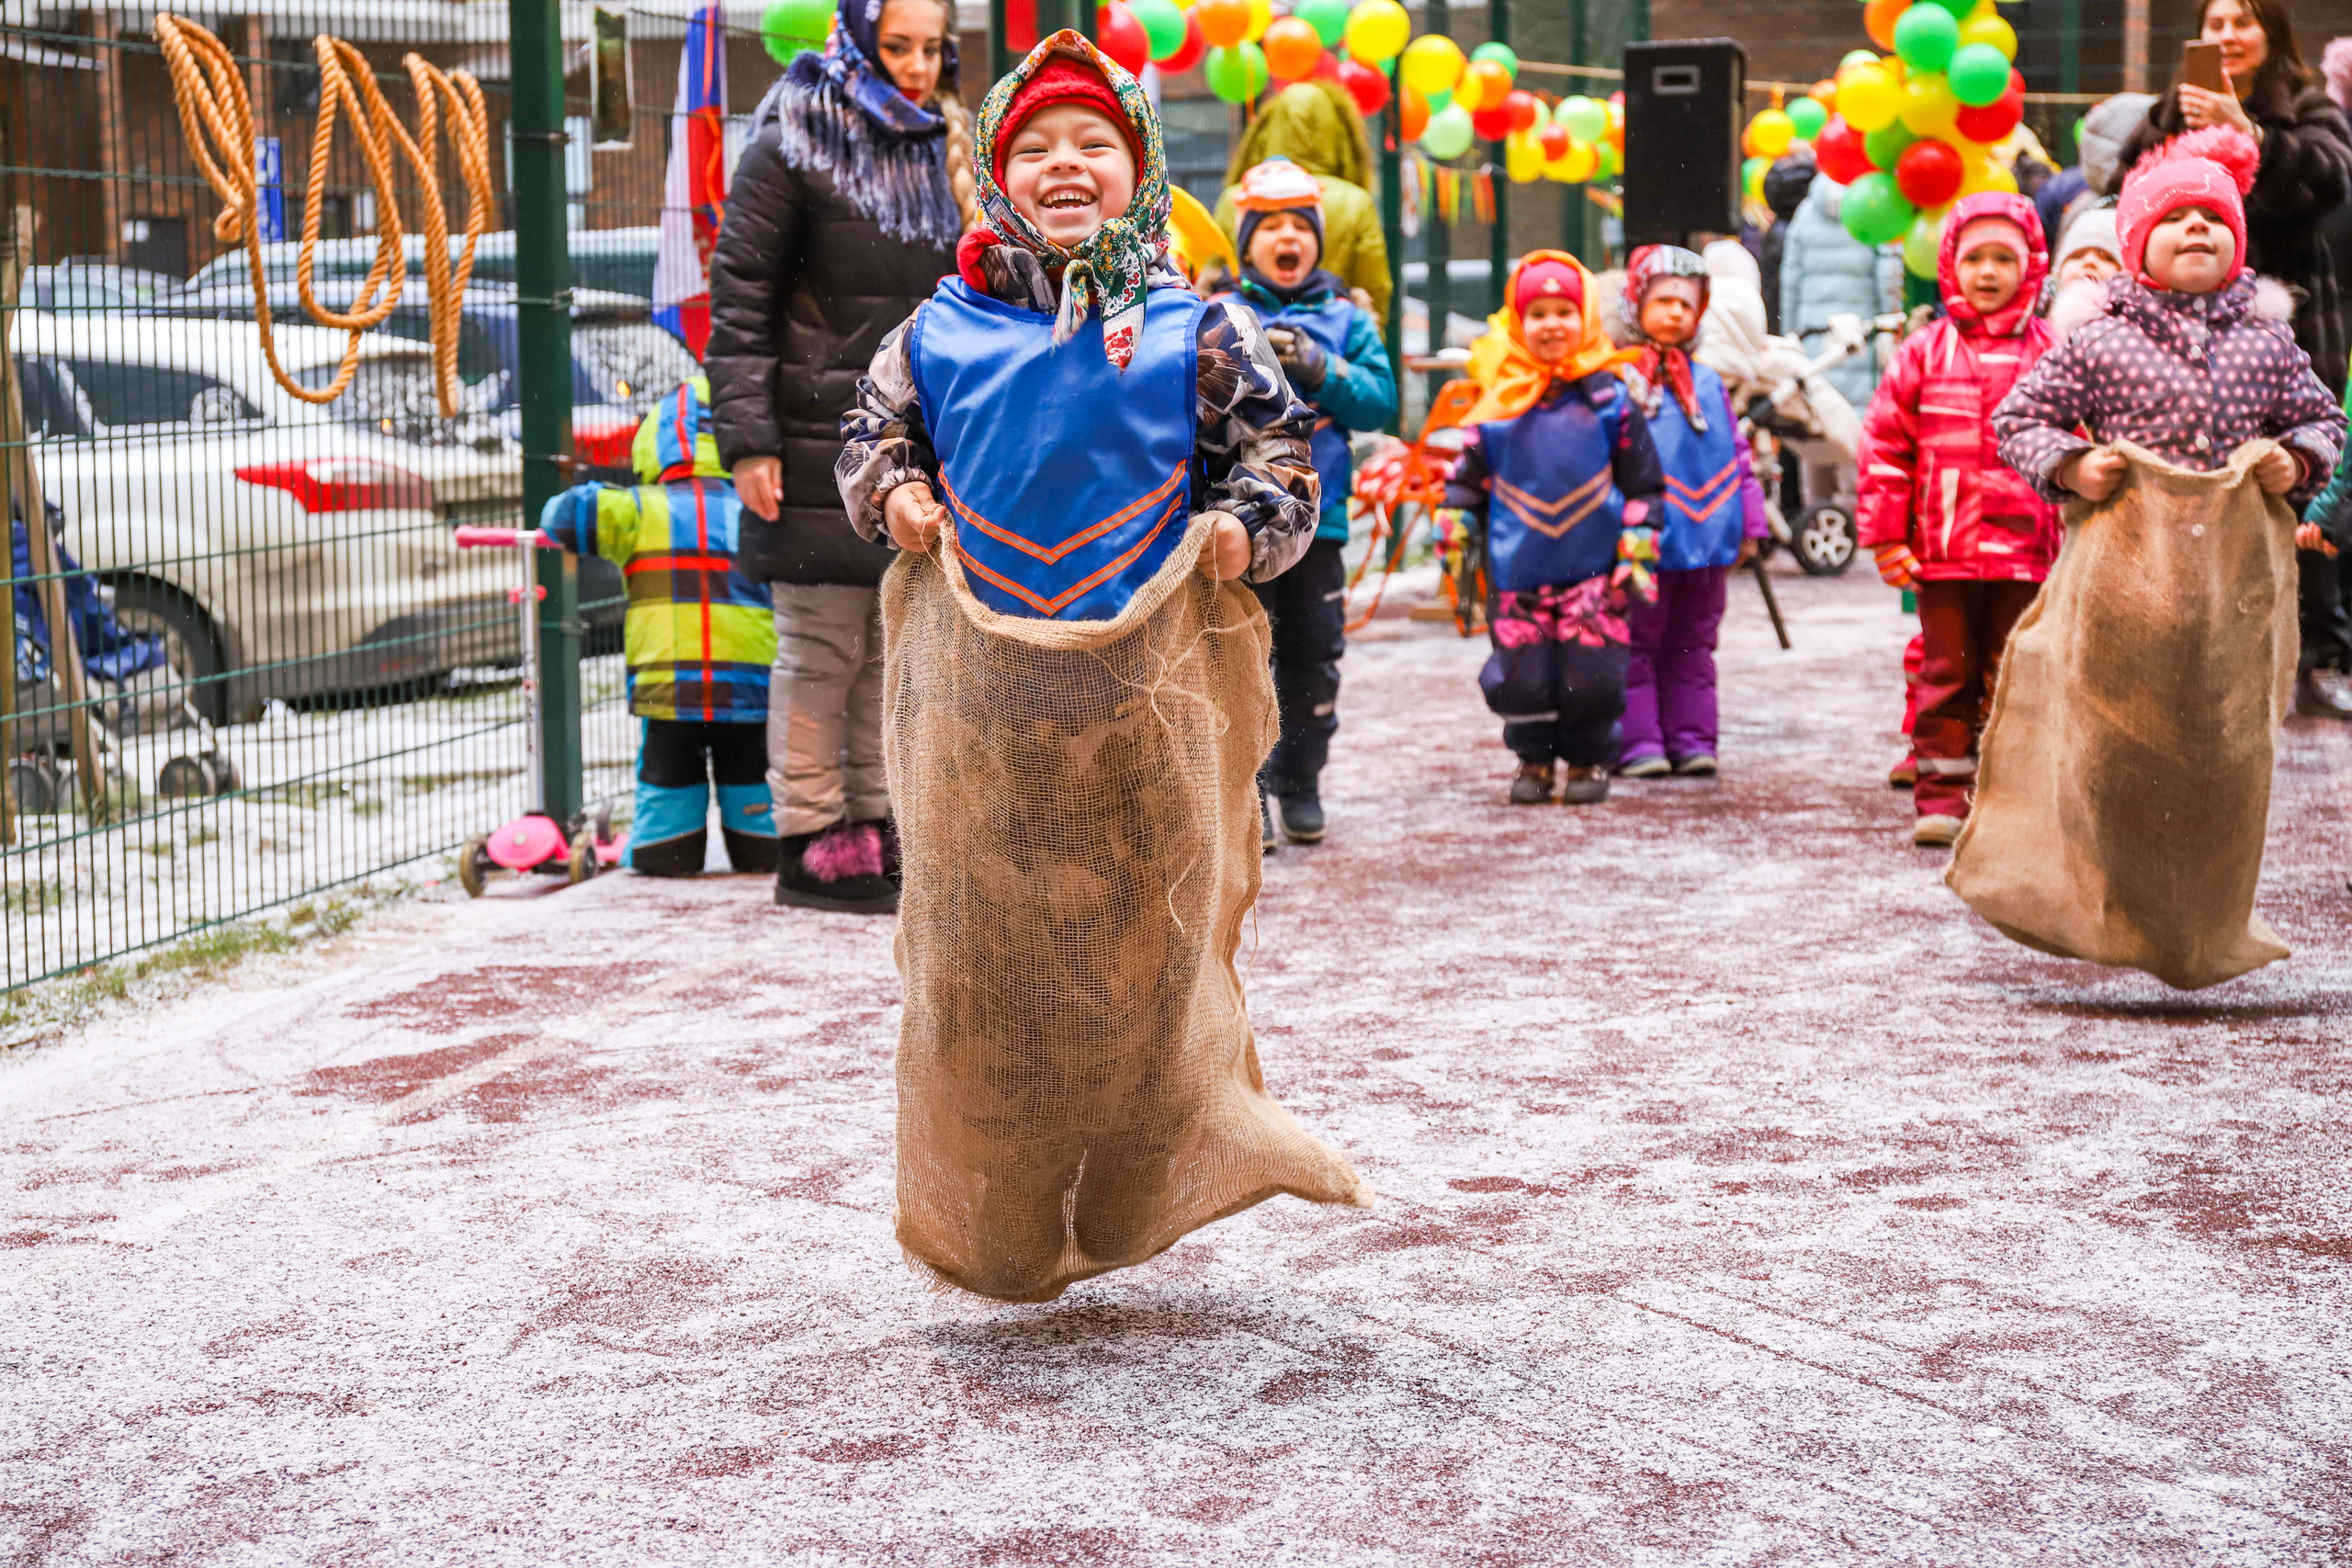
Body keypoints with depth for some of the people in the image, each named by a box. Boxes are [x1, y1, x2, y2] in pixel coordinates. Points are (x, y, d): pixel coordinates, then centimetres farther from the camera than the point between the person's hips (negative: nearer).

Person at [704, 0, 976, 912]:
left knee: (897, 641, 10)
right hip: (821, 443, -6)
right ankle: (811, 844, 5)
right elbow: (738, 297, -8)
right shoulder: (793, 146, -5)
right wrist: (747, 442, -13)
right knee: (821, 648, -3)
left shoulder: (944, 153, 15)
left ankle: (875, 826, 19)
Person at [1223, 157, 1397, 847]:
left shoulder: (1346, 319, 9)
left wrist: (1319, 369, -13)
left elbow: (1381, 403, 0)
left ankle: (1300, 786, 21)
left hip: (1318, 512, 2)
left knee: (1314, 657, 7)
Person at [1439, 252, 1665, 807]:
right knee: (1520, 677, -1)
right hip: (1518, 576, 1)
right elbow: (1465, 480, 9)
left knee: (1591, 677, -4)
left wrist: (1637, 549, -2)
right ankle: (1533, 758, 25)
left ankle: (1589, 758, 21)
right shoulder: (1497, 403, 1)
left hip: (1594, 572, -1)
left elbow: (1643, 483, 4)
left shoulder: (1610, 398, -1)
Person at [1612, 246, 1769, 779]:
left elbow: (1736, 454, 17)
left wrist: (1748, 526, 14)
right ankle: (1639, 743, 2)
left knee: (1692, 647, 11)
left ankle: (1692, 740, 16)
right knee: (1636, 645, -1)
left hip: (1705, 539, 5)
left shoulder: (1708, 384, 12)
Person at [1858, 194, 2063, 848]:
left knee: (2014, 678, 4)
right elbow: (1884, 445, 4)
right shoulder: (1925, 352, 3)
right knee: (1945, 672, 5)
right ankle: (1940, 794, 11)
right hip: (1941, 551, 0)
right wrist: (1885, 537, 0)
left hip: (2026, 550, 0)